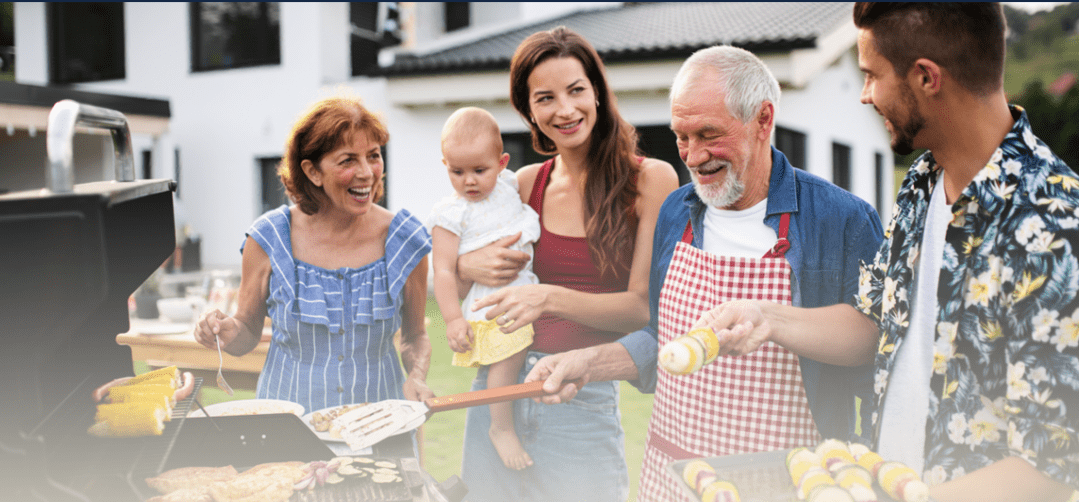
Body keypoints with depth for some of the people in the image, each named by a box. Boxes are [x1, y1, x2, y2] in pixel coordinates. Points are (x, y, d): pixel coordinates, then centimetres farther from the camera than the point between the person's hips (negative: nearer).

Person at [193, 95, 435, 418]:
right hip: (287, 414, 0)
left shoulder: (405, 241, -1)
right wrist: (227, 333, -13)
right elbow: (248, 333, 8)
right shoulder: (269, 238, -3)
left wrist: (417, 377, -7)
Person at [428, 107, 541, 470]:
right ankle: (502, 427, -3)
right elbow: (444, 270, -14)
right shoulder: (451, 215, -11)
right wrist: (452, 318, -20)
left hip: (526, 287, 8)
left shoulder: (508, 184, 6)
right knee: (508, 354, -21)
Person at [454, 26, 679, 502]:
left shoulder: (650, 180, -4)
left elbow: (643, 306, -10)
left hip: (583, 395, -3)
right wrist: (469, 265, -8)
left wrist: (552, 298, -24)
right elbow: (444, 277, 15)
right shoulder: (525, 184, 6)